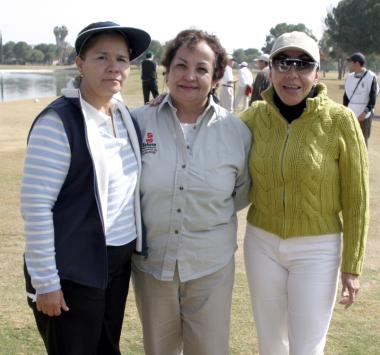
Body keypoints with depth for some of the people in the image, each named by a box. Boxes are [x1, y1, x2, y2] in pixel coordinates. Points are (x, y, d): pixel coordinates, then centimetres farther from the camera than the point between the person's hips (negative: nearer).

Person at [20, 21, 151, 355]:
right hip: (73, 271, -7)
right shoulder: (58, 121, -16)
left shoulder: (124, 115, 6)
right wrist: (45, 281, -16)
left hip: (119, 261, 7)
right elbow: (36, 205, -18)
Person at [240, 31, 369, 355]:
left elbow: (355, 198, -8)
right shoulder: (255, 116, -5)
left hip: (316, 250, -3)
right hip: (261, 243, 3)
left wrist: (352, 265, -6)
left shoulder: (340, 121, -15)